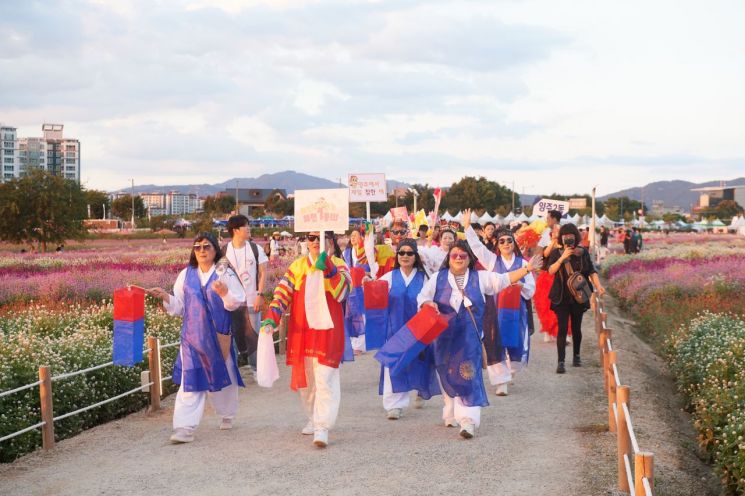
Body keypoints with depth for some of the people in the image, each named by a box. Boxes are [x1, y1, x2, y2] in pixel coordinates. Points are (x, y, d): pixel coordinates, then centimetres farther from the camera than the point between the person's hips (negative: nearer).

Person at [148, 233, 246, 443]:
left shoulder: (225, 274, -2)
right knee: (191, 380, -6)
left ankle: (227, 415, 37)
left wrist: (225, 294, -26)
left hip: (219, 336, -1)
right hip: (193, 336, 1)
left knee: (222, 376, 14)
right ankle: (185, 427, -9)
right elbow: (179, 305, 8)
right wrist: (165, 297, -10)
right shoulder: (186, 275, 6)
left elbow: (238, 301, -7)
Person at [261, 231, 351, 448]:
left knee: (325, 380, -12)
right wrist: (272, 318, -14)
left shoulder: (338, 265, 0)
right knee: (305, 379, 13)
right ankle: (313, 418, 31)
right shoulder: (297, 266, 8)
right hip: (301, 332, 4)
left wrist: (327, 267, -29)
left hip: (327, 332, -4)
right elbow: (282, 293, 0)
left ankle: (322, 427, -13)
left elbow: (342, 292, -17)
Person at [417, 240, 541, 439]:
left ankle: (468, 421, -14)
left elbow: (504, 280, 3)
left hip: (469, 338, -1)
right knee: (448, 375, 11)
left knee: (468, 375, -10)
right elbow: (422, 297, 4)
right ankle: (452, 414, 30)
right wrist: (429, 304, -18)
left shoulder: (480, 278, 4)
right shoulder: (438, 279, 4)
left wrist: (527, 269, -6)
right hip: (445, 336, 1)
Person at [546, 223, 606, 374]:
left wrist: (598, 286, -13)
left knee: (576, 328, 11)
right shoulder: (556, 252, 2)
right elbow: (551, 270, -10)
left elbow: (591, 271, 2)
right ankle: (561, 362, -13)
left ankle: (576, 356, 31)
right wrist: (563, 257, -19)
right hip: (561, 297, -2)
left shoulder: (583, 252, 4)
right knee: (562, 328, -10)